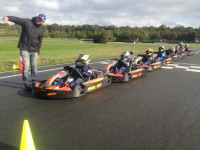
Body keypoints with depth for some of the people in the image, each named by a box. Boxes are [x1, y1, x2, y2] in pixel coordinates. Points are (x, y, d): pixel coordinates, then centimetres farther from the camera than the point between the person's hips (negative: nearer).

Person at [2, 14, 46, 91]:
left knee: (34, 66, 12)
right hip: (24, 49, -3)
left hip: (34, 50, 4)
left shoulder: (41, 30, 7)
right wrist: (8, 18, -38)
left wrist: (38, 53, 14)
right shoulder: (26, 22, -3)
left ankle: (35, 82, 26)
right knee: (26, 66, -6)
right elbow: (17, 19, -17)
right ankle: (27, 84, -2)